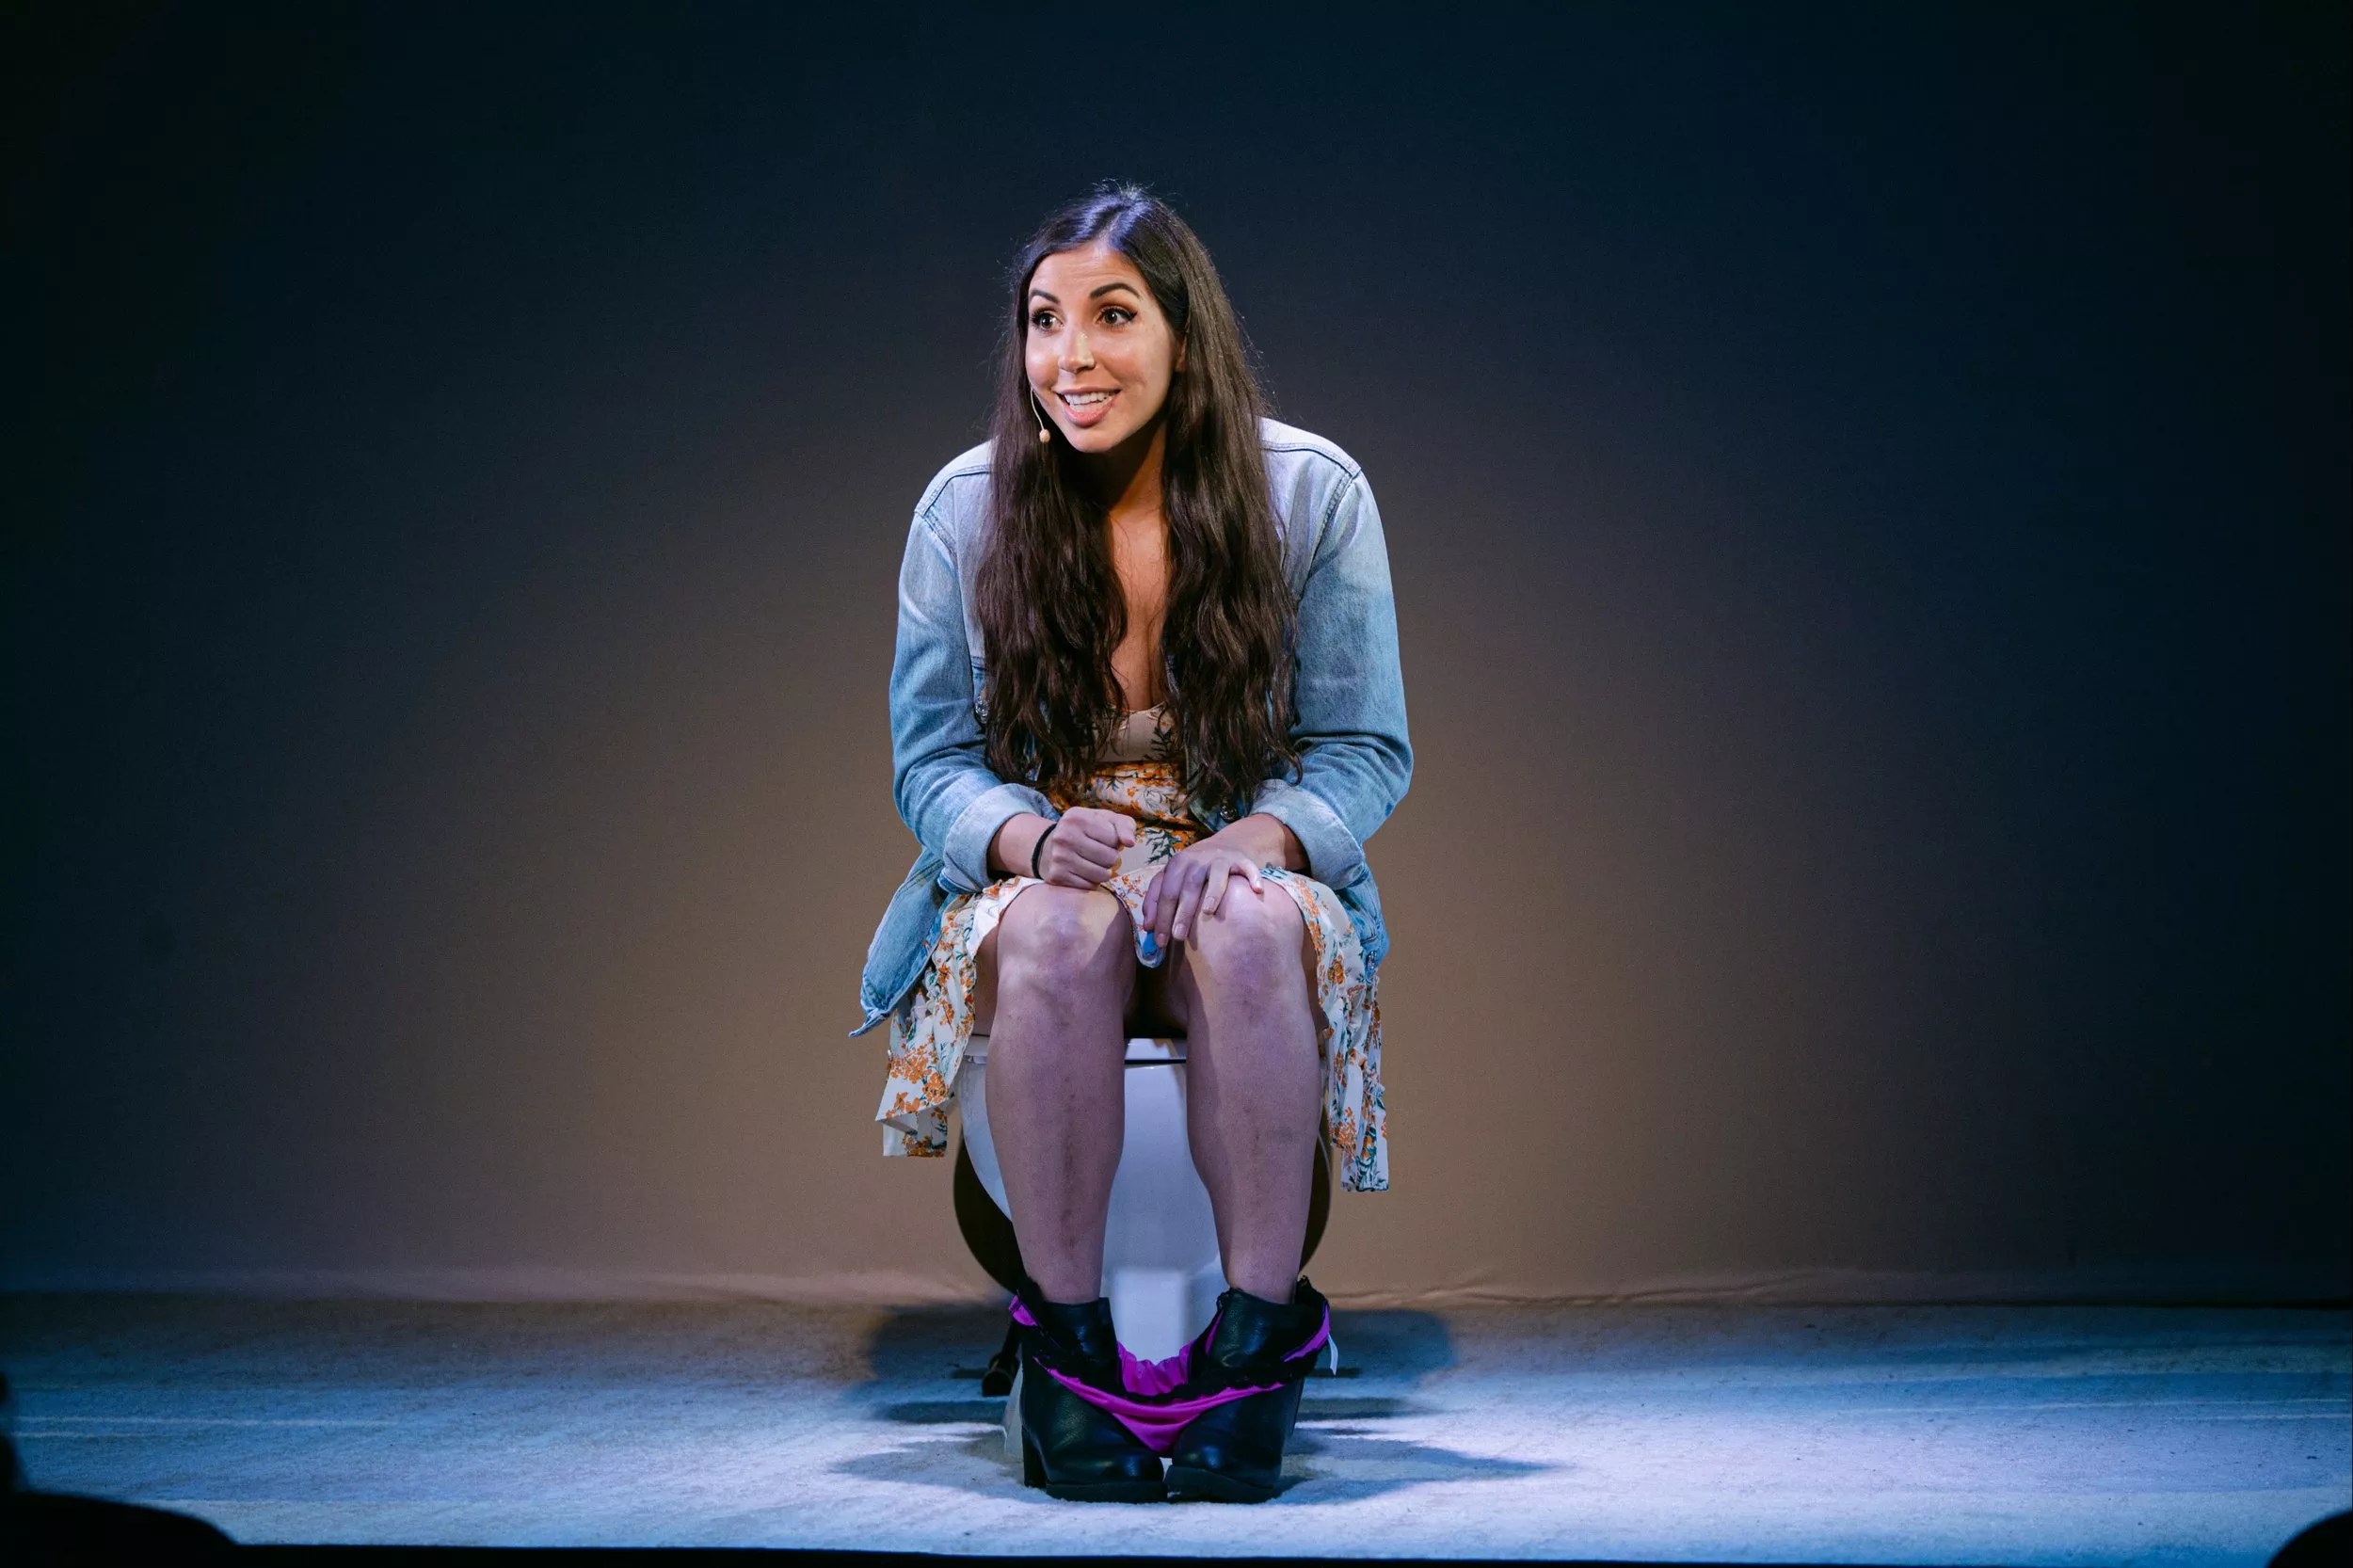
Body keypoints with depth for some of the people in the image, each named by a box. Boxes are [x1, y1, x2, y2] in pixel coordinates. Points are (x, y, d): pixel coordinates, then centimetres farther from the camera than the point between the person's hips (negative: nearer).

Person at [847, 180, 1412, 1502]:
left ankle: (1264, 1334, -28)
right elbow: (931, 757, 2)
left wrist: (1259, 836, -22)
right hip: (1041, 883, 0)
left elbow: (1368, 750, 0)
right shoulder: (967, 507, 0)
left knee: (1249, 930, -37)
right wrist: (1030, 836, -21)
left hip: (1241, 869, 0)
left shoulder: (1312, 493, -2)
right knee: (1059, 930, -36)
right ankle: (1066, 1332, -27)